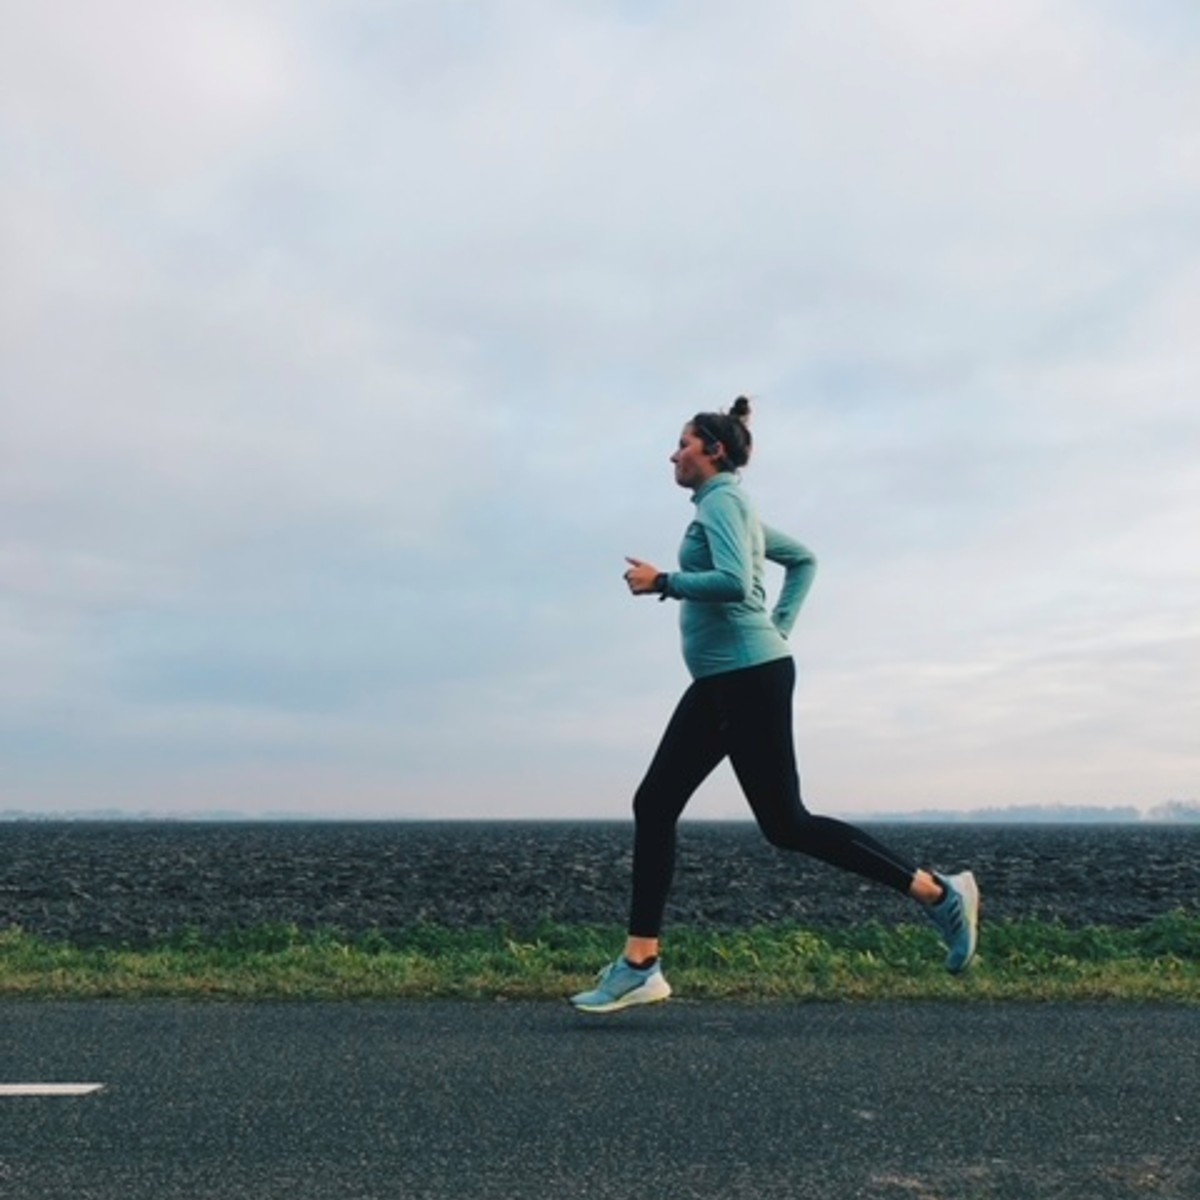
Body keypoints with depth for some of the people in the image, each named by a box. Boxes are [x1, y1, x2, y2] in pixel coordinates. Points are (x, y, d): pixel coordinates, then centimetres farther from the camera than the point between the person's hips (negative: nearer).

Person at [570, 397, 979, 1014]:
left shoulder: (721, 500, -8)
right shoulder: (729, 506, 20)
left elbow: (734, 583, -25)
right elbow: (803, 559, 29)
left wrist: (663, 582, -14)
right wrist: (779, 625, 20)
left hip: (749, 676, -10)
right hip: (720, 683, 10)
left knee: (785, 823, -6)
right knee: (654, 804, 5)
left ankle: (939, 892, 5)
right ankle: (640, 965, 7)